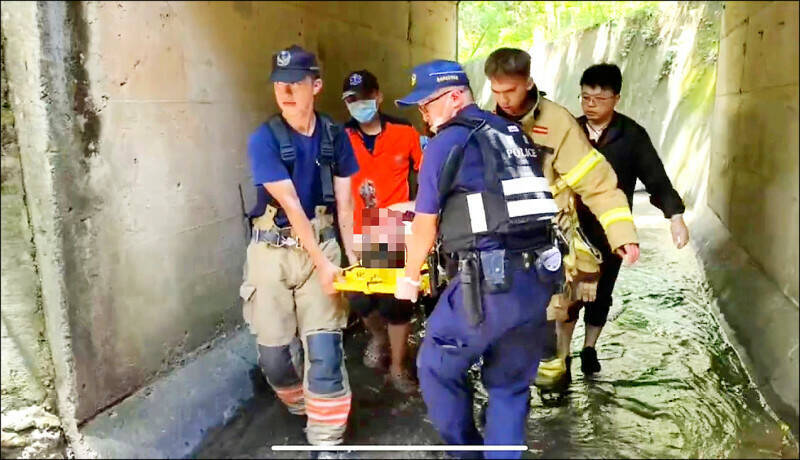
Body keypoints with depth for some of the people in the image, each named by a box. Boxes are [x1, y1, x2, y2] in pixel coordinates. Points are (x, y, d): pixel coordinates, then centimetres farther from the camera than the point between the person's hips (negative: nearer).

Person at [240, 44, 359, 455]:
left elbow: (344, 203, 4)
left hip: (322, 245, 1)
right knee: (272, 351, 6)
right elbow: (290, 204, -15)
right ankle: (301, 404, 37)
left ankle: (326, 438, 9)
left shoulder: (334, 136, 0)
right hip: (272, 251, -1)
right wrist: (321, 262, -16)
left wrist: (352, 255, -1)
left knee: (324, 348, -5)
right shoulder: (264, 140, -11)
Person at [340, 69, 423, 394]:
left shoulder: (405, 132, -5)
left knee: (397, 301, 5)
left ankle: (398, 368, 24)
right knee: (359, 298, 7)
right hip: (358, 234, 2)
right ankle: (378, 336, 42)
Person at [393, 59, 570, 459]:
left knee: (437, 368, 15)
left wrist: (409, 279, 18)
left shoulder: (447, 142, -2)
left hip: (490, 282, -7)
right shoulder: (515, 134, 18)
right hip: (539, 278, 7)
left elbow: (425, 225, 4)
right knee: (510, 385, 19)